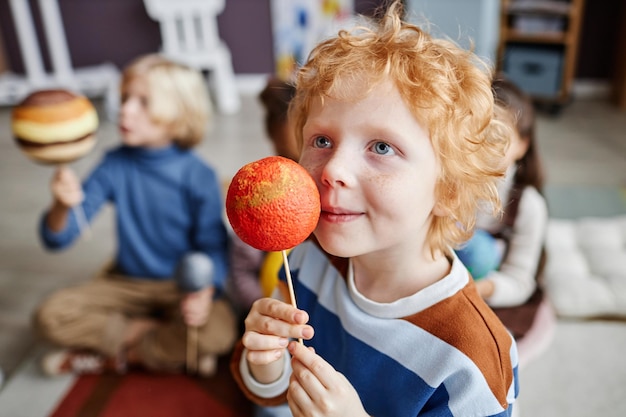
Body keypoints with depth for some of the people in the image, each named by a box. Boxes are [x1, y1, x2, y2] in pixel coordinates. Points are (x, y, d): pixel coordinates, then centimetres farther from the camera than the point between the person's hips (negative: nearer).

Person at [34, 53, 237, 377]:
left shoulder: (198, 176, -16)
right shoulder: (115, 165, -9)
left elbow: (214, 245, -14)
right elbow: (57, 239, -11)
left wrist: (205, 294, -34)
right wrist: (62, 206, -34)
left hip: (181, 287, -2)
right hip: (127, 281, 3)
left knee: (218, 332, -31)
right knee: (50, 316, -17)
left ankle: (110, 356, -9)